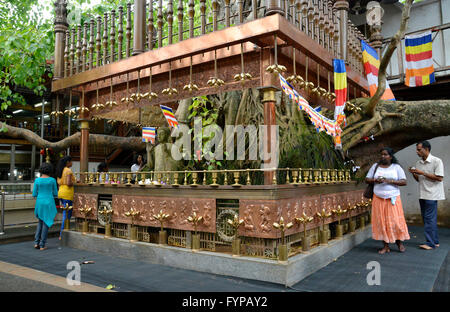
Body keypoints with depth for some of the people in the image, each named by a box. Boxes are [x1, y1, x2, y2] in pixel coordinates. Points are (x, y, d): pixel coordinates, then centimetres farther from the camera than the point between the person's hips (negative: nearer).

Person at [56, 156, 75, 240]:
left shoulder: (60, 170, 13)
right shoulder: (68, 170, -12)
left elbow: (58, 182, 16)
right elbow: (69, 183, -21)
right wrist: (74, 183, -3)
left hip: (60, 192, 9)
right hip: (67, 193, -9)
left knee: (66, 214, 17)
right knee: (66, 214, -1)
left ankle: (62, 234, 20)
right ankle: (62, 235, 2)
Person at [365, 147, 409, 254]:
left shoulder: (396, 167, 4)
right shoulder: (375, 166, 10)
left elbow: (404, 182, -1)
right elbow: (367, 179, 10)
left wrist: (391, 181, -15)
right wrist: (375, 180, -10)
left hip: (393, 198, -2)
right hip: (378, 198, 2)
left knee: (395, 220, -4)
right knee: (381, 221, 0)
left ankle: (400, 242, 18)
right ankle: (386, 246, 9)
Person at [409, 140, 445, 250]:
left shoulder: (436, 161, -9)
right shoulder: (418, 163, 12)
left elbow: (439, 178, -16)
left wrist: (422, 173, -17)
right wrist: (414, 173, -1)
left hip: (431, 195, -7)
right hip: (422, 195, 8)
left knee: (429, 219, -7)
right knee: (426, 218, 11)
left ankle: (430, 243, -2)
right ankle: (435, 241, 20)